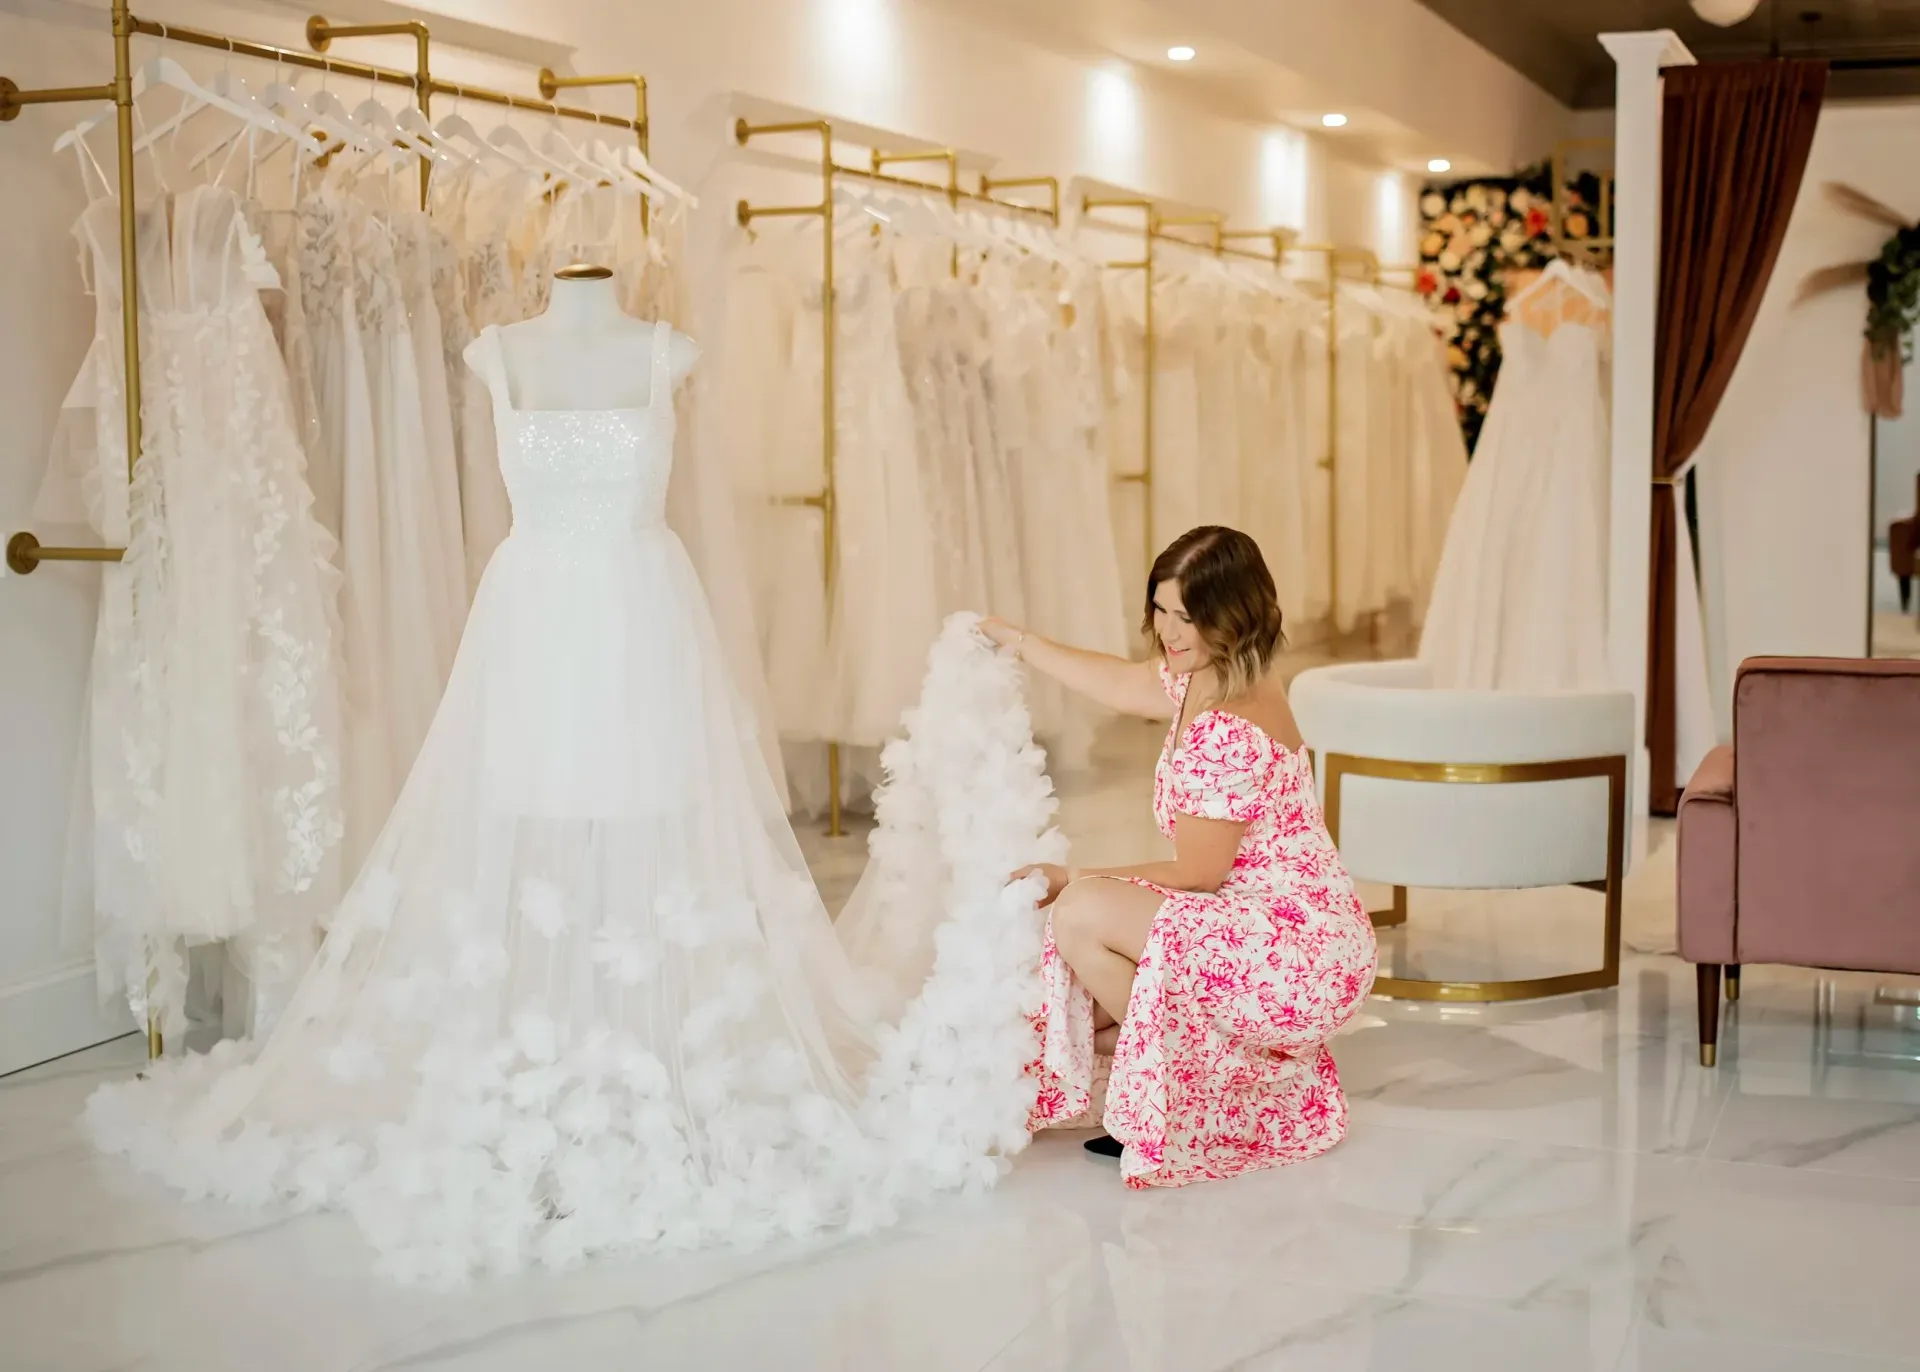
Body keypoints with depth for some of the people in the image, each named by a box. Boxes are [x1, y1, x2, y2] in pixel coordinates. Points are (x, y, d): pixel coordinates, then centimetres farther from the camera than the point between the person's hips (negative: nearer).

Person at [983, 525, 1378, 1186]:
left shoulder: (1231, 733, -26)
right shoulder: (1203, 678, 3)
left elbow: (1198, 872, -18)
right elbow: (1121, 684, 24)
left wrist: (1075, 880, -10)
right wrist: (1016, 641, 29)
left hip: (1299, 954, -10)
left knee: (1082, 915, -18)